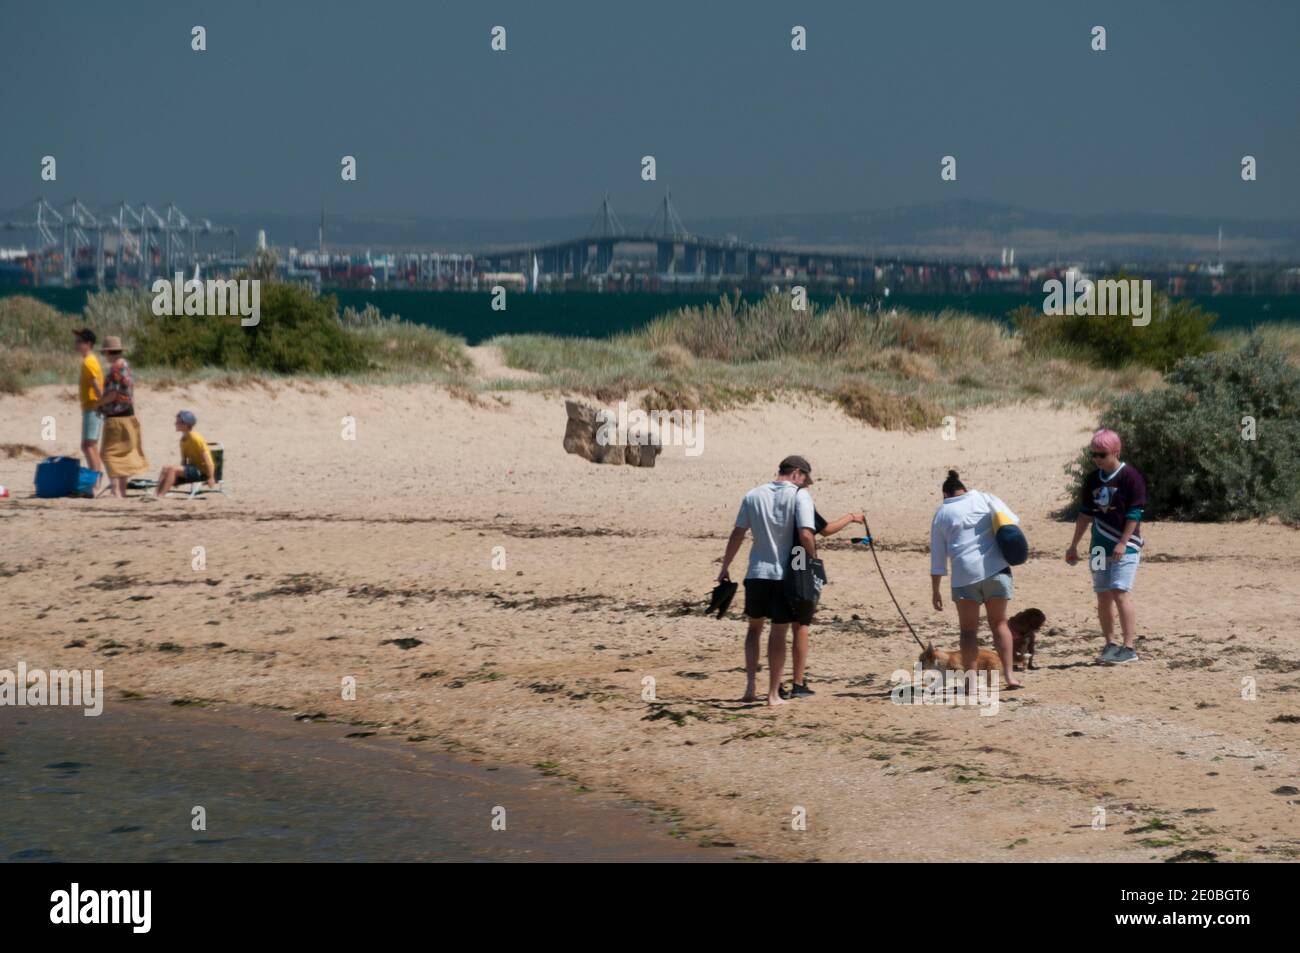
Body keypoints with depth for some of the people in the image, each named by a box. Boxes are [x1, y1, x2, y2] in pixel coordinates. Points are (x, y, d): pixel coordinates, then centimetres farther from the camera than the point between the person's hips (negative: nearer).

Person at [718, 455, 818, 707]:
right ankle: (773, 693, 11)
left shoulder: (754, 495, 4)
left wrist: (725, 567, 13)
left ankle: (751, 684, 7)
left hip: (757, 573, 3)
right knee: (778, 632, 7)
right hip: (786, 574, -3)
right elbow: (805, 535, -19)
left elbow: (738, 534, 5)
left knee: (754, 627, 19)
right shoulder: (800, 496, -9)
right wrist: (814, 564, -6)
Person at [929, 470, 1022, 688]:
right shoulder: (984, 499, 10)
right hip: (996, 569, 1)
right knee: (999, 623, 14)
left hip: (965, 574, -1)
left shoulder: (942, 514, 11)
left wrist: (935, 590, 15)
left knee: (968, 629, 9)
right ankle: (1009, 674, 5)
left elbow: (937, 557, 11)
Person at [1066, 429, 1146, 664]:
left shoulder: (1130, 477, -9)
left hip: (1124, 546, -7)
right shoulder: (1093, 479, 10)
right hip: (1100, 546, 7)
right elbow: (1085, 513, 16)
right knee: (1103, 596, 7)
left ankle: (1129, 648, -14)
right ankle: (1110, 645, 15)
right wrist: (1074, 546, 15)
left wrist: (1123, 543, -18)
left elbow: (1134, 514, -12)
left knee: (1120, 593, -14)